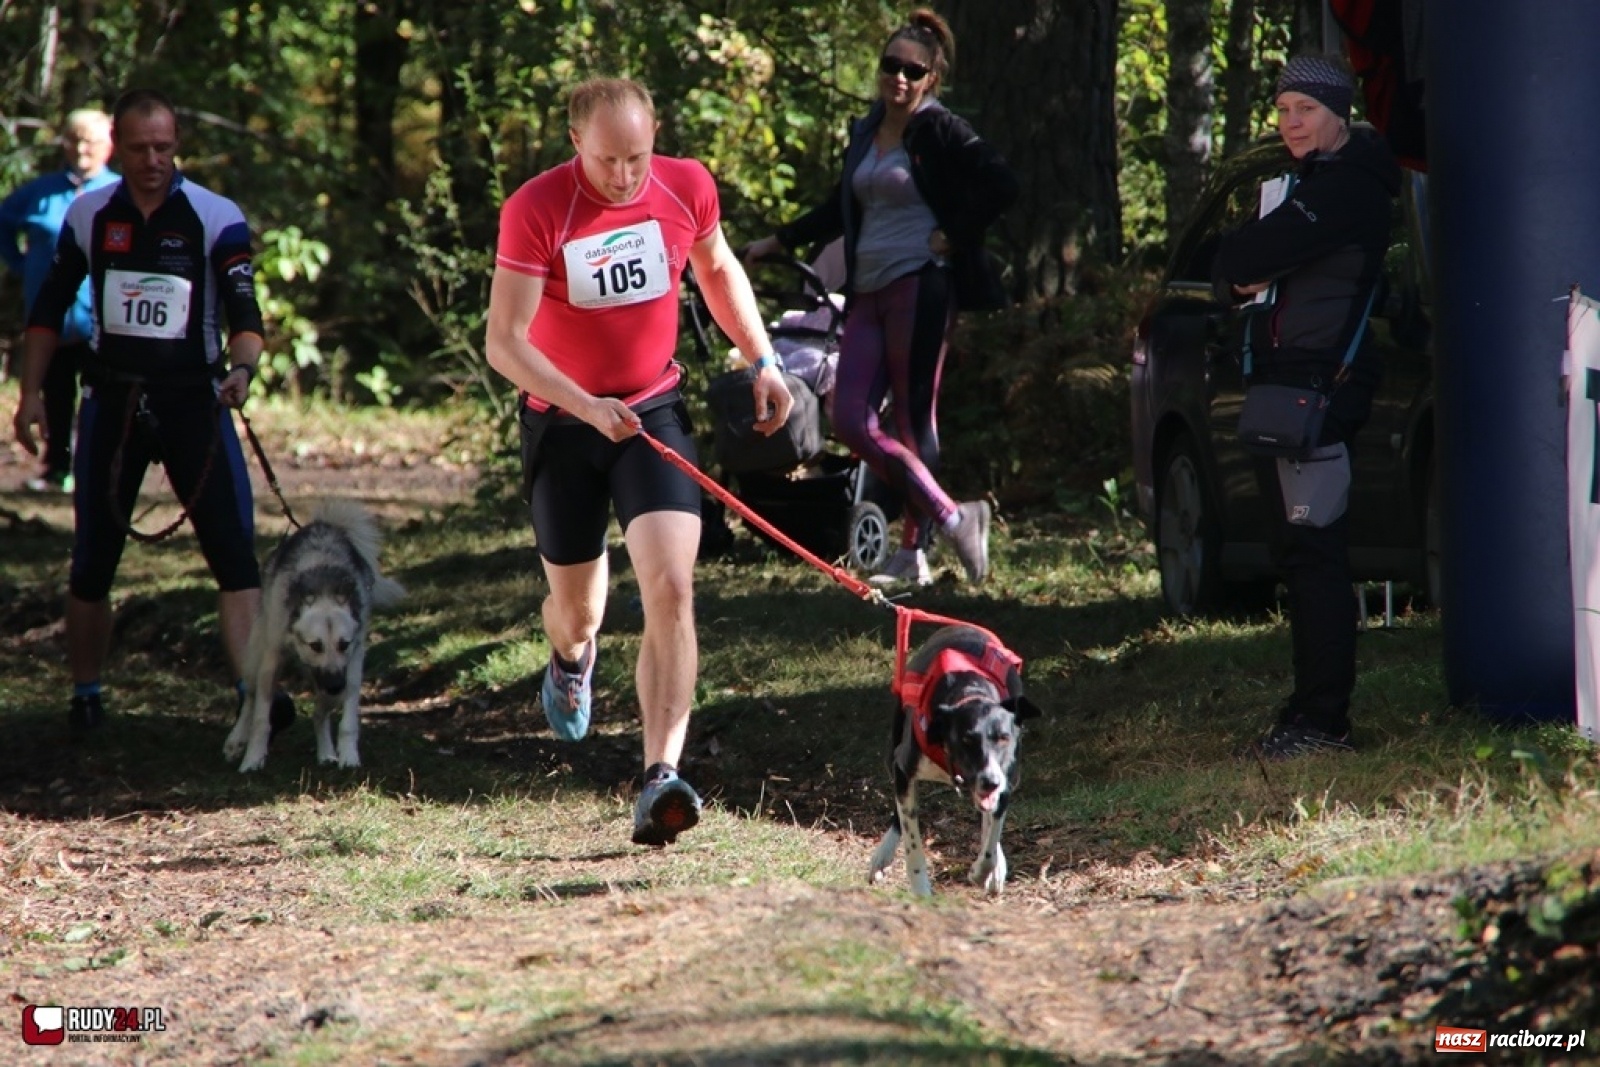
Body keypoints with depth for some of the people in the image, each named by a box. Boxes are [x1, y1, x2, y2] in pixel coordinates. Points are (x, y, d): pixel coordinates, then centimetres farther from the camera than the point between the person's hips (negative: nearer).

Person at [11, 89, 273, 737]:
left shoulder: (217, 219, -6)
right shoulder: (89, 216, 3)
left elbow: (243, 310, -10)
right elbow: (50, 308, 13)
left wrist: (242, 368, -30)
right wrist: (31, 393, 6)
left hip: (193, 399, -2)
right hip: (112, 404, 2)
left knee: (234, 548, -15)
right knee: (92, 560, 6)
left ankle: (254, 692, -20)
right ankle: (85, 696, 22)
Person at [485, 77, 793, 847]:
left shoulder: (687, 189, -7)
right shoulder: (535, 211, -18)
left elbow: (718, 269, 16)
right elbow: (504, 342, -21)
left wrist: (762, 360, 10)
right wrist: (587, 407, -33)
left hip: (653, 411, 1)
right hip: (562, 423, -1)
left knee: (670, 589, -18)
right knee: (577, 609, 14)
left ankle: (661, 778, -24)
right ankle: (572, 655, 54)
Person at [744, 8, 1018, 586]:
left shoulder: (940, 132, -5)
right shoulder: (863, 133, 16)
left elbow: (1001, 185, -15)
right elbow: (841, 210, 30)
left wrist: (954, 237, -11)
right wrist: (778, 241, 33)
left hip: (920, 288, -7)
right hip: (868, 294, 7)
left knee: (912, 421, -6)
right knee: (852, 421, -3)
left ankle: (915, 550, 4)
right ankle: (951, 517, 4)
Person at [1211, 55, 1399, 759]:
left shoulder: (1350, 186, -13)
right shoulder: (1311, 182, 22)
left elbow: (1239, 262, -18)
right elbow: (1237, 267, 19)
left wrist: (1240, 271, 3)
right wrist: (1246, 279, -2)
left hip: (1322, 382, -11)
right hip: (1290, 384, 11)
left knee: (1315, 553, -11)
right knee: (1301, 555, 12)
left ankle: (1322, 720, -12)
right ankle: (1313, 709, 17)